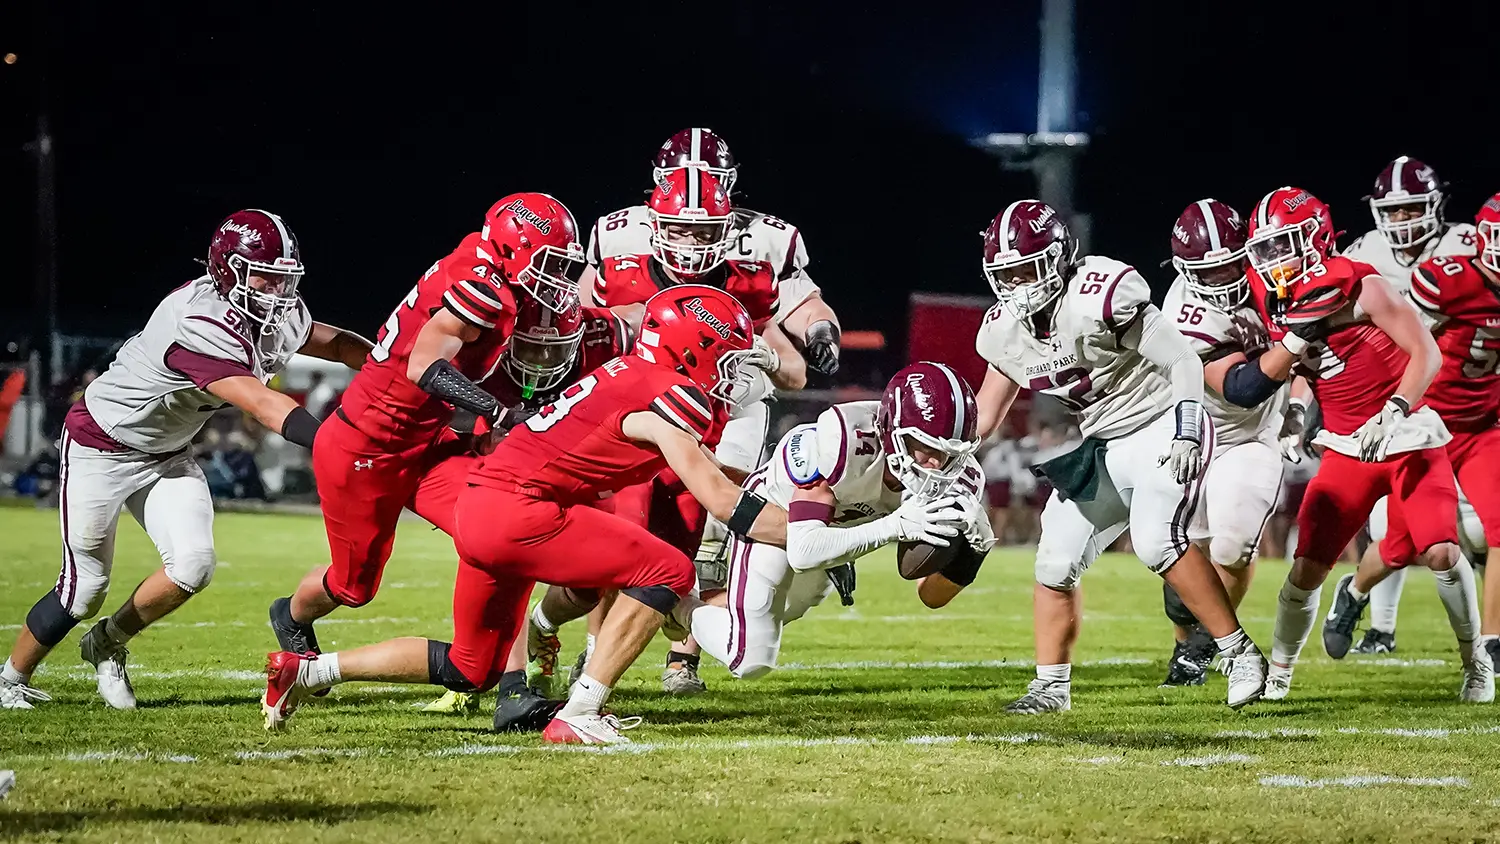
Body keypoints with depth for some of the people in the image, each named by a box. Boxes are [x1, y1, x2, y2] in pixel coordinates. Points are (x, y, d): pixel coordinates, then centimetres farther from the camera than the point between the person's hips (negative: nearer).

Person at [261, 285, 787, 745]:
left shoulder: (630, 375, 17)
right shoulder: (670, 396, -10)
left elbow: (697, 465, 29)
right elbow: (722, 501, -14)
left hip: (480, 507, 10)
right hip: (518, 511, -10)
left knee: (470, 671, 23)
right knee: (667, 572, -10)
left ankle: (306, 670, 23)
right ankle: (580, 716, -13)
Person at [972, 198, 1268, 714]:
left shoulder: (1100, 299, -24)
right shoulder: (1003, 332, -1)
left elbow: (1182, 361, -18)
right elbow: (987, 409, 15)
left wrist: (1185, 435, -24)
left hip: (1160, 427, -8)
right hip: (1102, 448, 8)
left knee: (1157, 542, -26)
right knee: (1056, 562, 2)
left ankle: (1241, 655, -18)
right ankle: (1051, 686, 16)